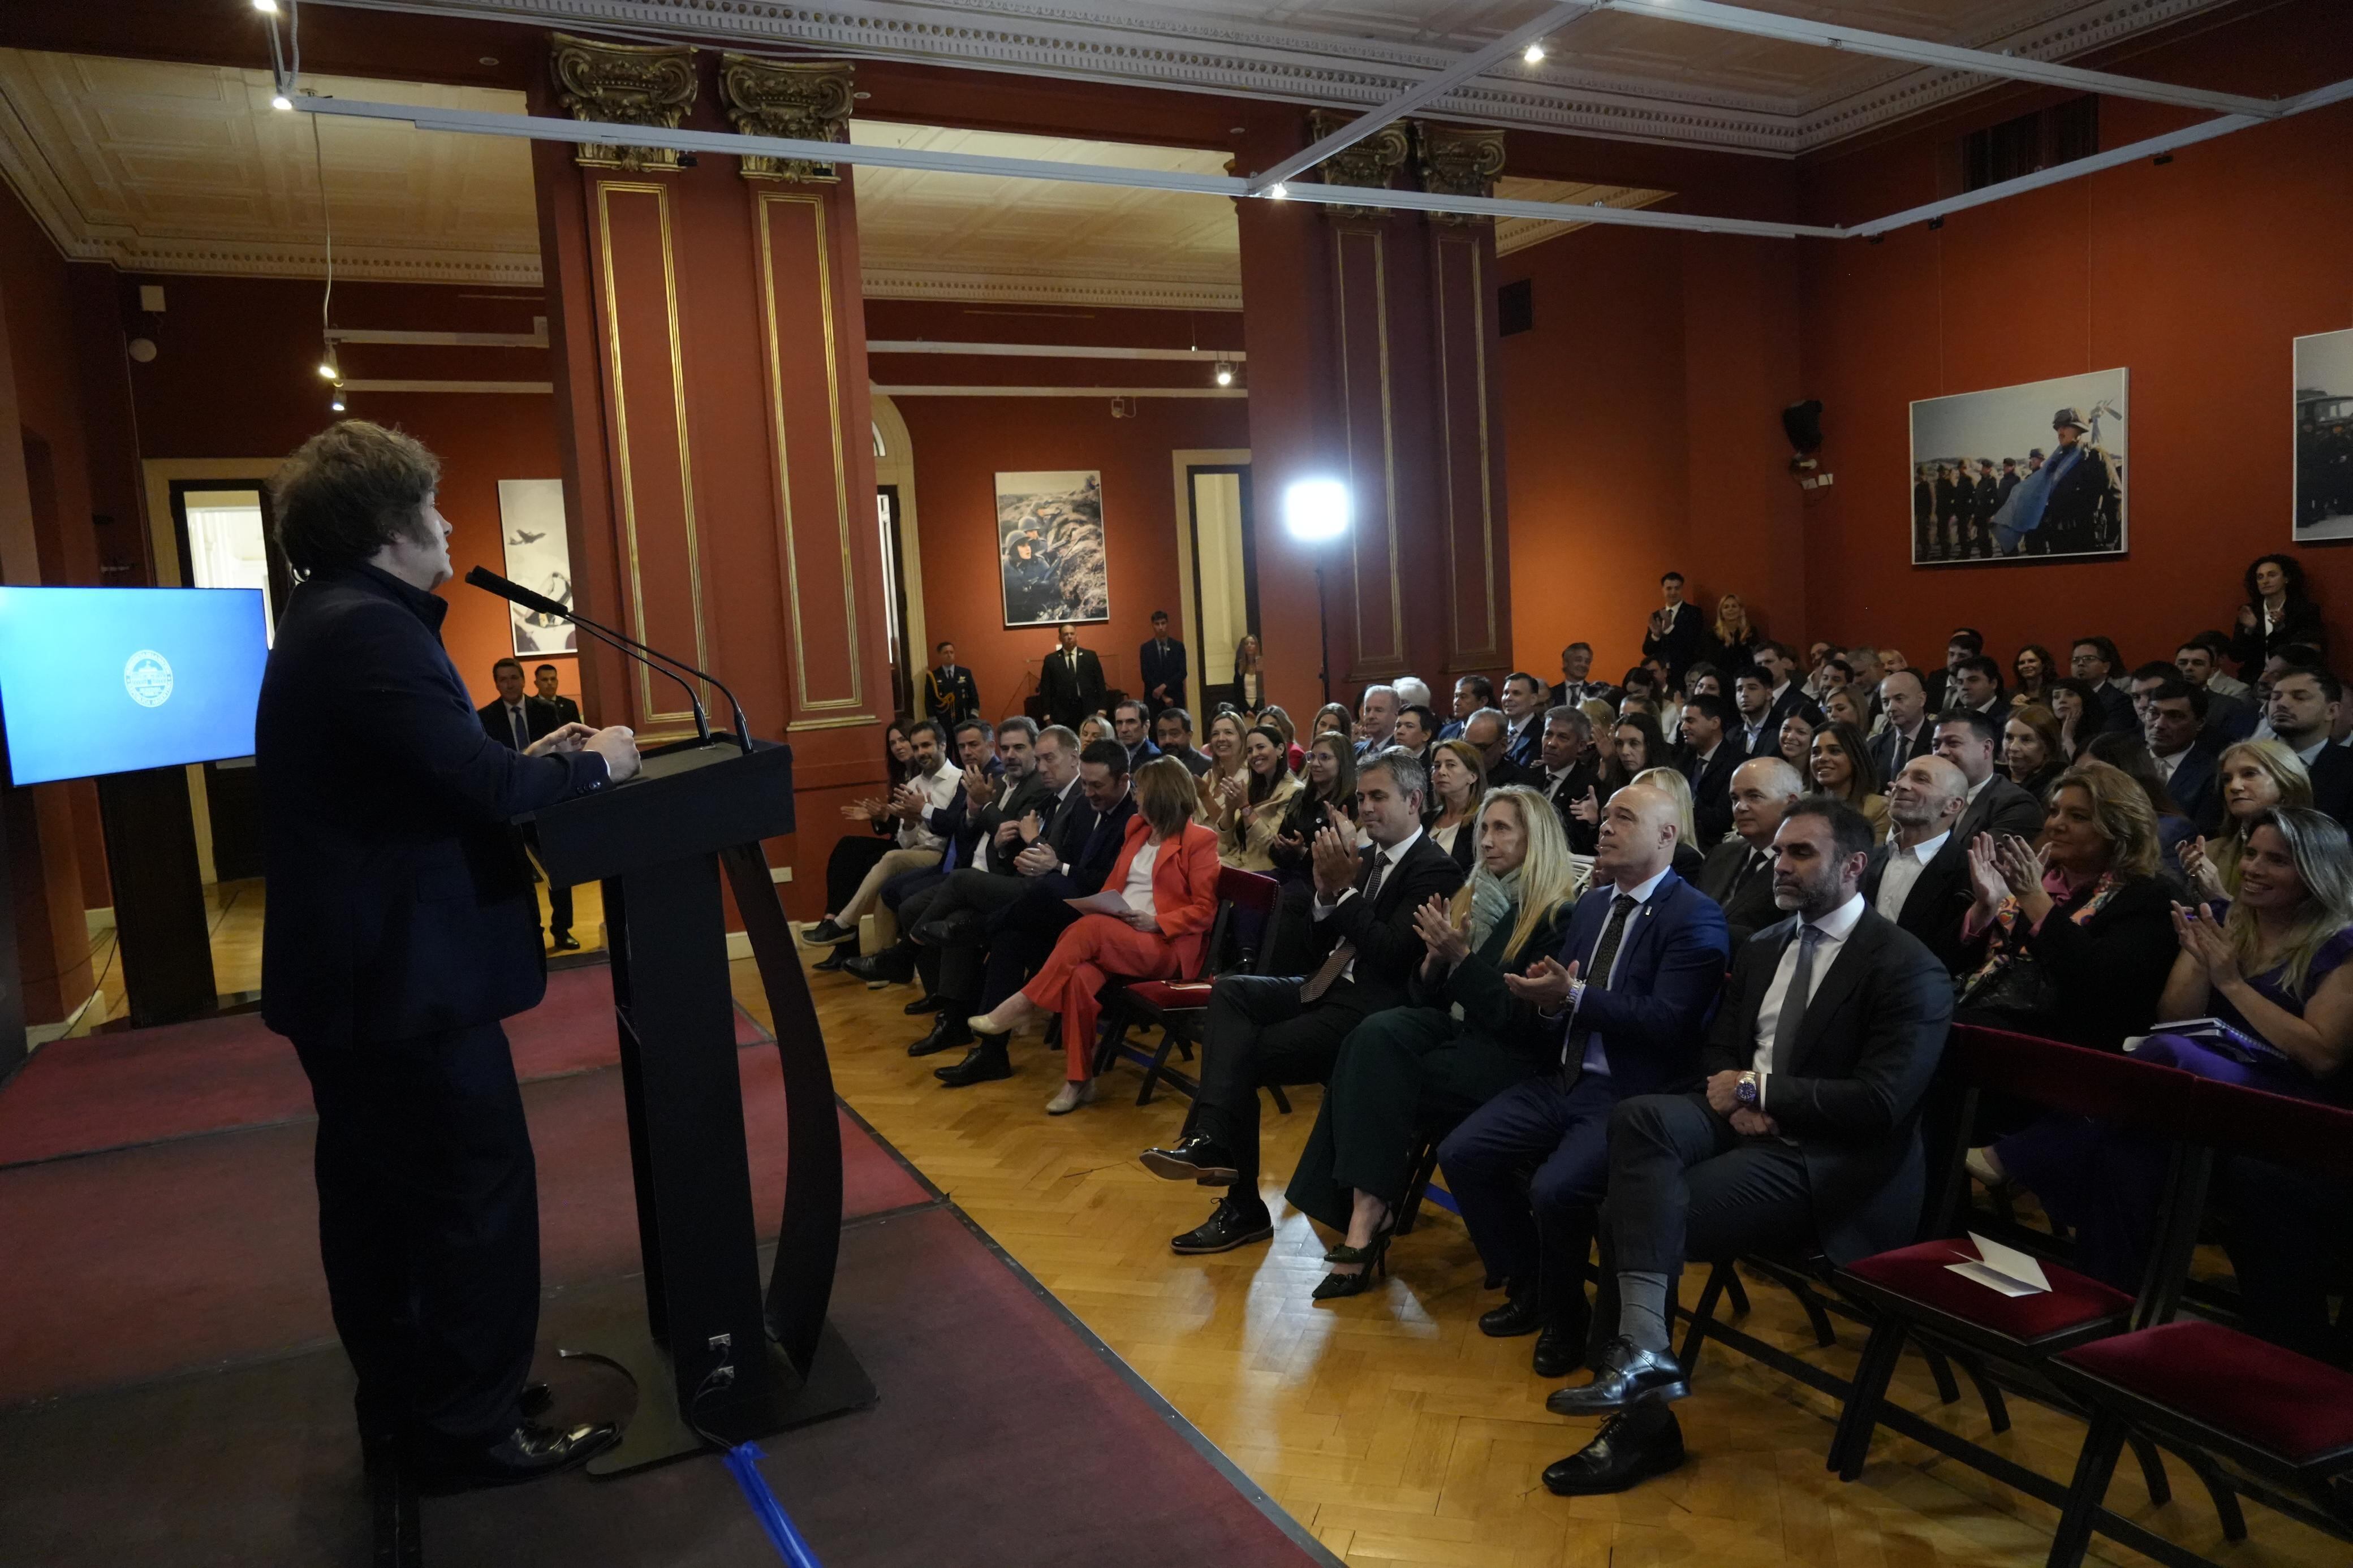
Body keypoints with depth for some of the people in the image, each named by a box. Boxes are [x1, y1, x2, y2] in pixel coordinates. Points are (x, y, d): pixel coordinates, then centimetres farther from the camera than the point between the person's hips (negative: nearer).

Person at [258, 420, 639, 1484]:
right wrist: (591, 765, -11)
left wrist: (531, 758, 6)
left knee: (376, 1196, 18)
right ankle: (470, 1429, 13)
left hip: (349, 974, 11)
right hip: (408, 979, -11)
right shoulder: (370, 630, -20)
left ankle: (401, 1405, 33)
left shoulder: (328, 623, 13)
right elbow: (477, 787, -26)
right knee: (478, 1197, 0)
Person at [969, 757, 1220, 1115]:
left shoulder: (1200, 840, -1)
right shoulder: (1137, 827, 20)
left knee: (1090, 928, -34)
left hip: (1165, 947, -5)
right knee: (1080, 976, -30)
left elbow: (1204, 910, -4)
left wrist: (1156, 922, -17)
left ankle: (1022, 1008, -25)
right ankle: (1079, 1080, -26)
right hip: (1112, 935, 6)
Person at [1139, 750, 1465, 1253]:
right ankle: (1212, 1139, -26)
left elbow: (1393, 956, -19)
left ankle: (1243, 1207, -11)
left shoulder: (1436, 870, -9)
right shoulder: (1367, 858, 14)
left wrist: (1342, 888, -19)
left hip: (1372, 1008, -8)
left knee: (1244, 1057, -17)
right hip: (1330, 987, 8)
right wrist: (1326, 893, -5)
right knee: (1231, 990, -17)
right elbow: (1320, 950, 14)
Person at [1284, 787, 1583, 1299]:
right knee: (1377, 1034, -27)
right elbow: (1423, 998, 15)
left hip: (1508, 1059, -6)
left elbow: (1524, 1021, -14)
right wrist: (1434, 958, -6)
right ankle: (1367, 1213, -31)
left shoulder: (1557, 916, -7)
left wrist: (1461, 957, -18)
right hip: (1451, 1029, 6)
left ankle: (1367, 1216, -21)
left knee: (1373, 1070, -27)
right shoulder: (1472, 897, 15)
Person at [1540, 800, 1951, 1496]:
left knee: (1632, 1211, -24)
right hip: (1744, 1124, 7)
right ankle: (1643, 1355, -29)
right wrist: (1737, 1101, -5)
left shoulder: (1908, 969, -8)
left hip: (1826, 1164, -6)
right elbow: (1718, 1048, 18)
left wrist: (1757, 1090, -15)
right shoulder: (1762, 948, 15)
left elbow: (1880, 1103, -17)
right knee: (1640, 1117, -27)